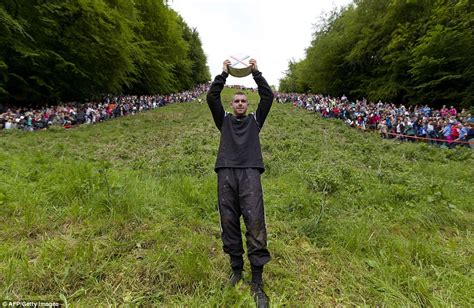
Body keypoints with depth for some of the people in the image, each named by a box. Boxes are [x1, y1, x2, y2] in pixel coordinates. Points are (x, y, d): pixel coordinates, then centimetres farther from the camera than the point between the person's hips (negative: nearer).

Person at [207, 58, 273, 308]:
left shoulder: (255, 120, 23)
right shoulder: (224, 120, 24)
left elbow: (268, 96, 16)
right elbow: (212, 97, 15)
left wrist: (256, 72, 19)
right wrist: (224, 73, 16)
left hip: (250, 174, -1)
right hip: (226, 174, 2)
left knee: (255, 222, -11)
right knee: (229, 223, 1)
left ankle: (257, 281, -1)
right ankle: (236, 269, 19)